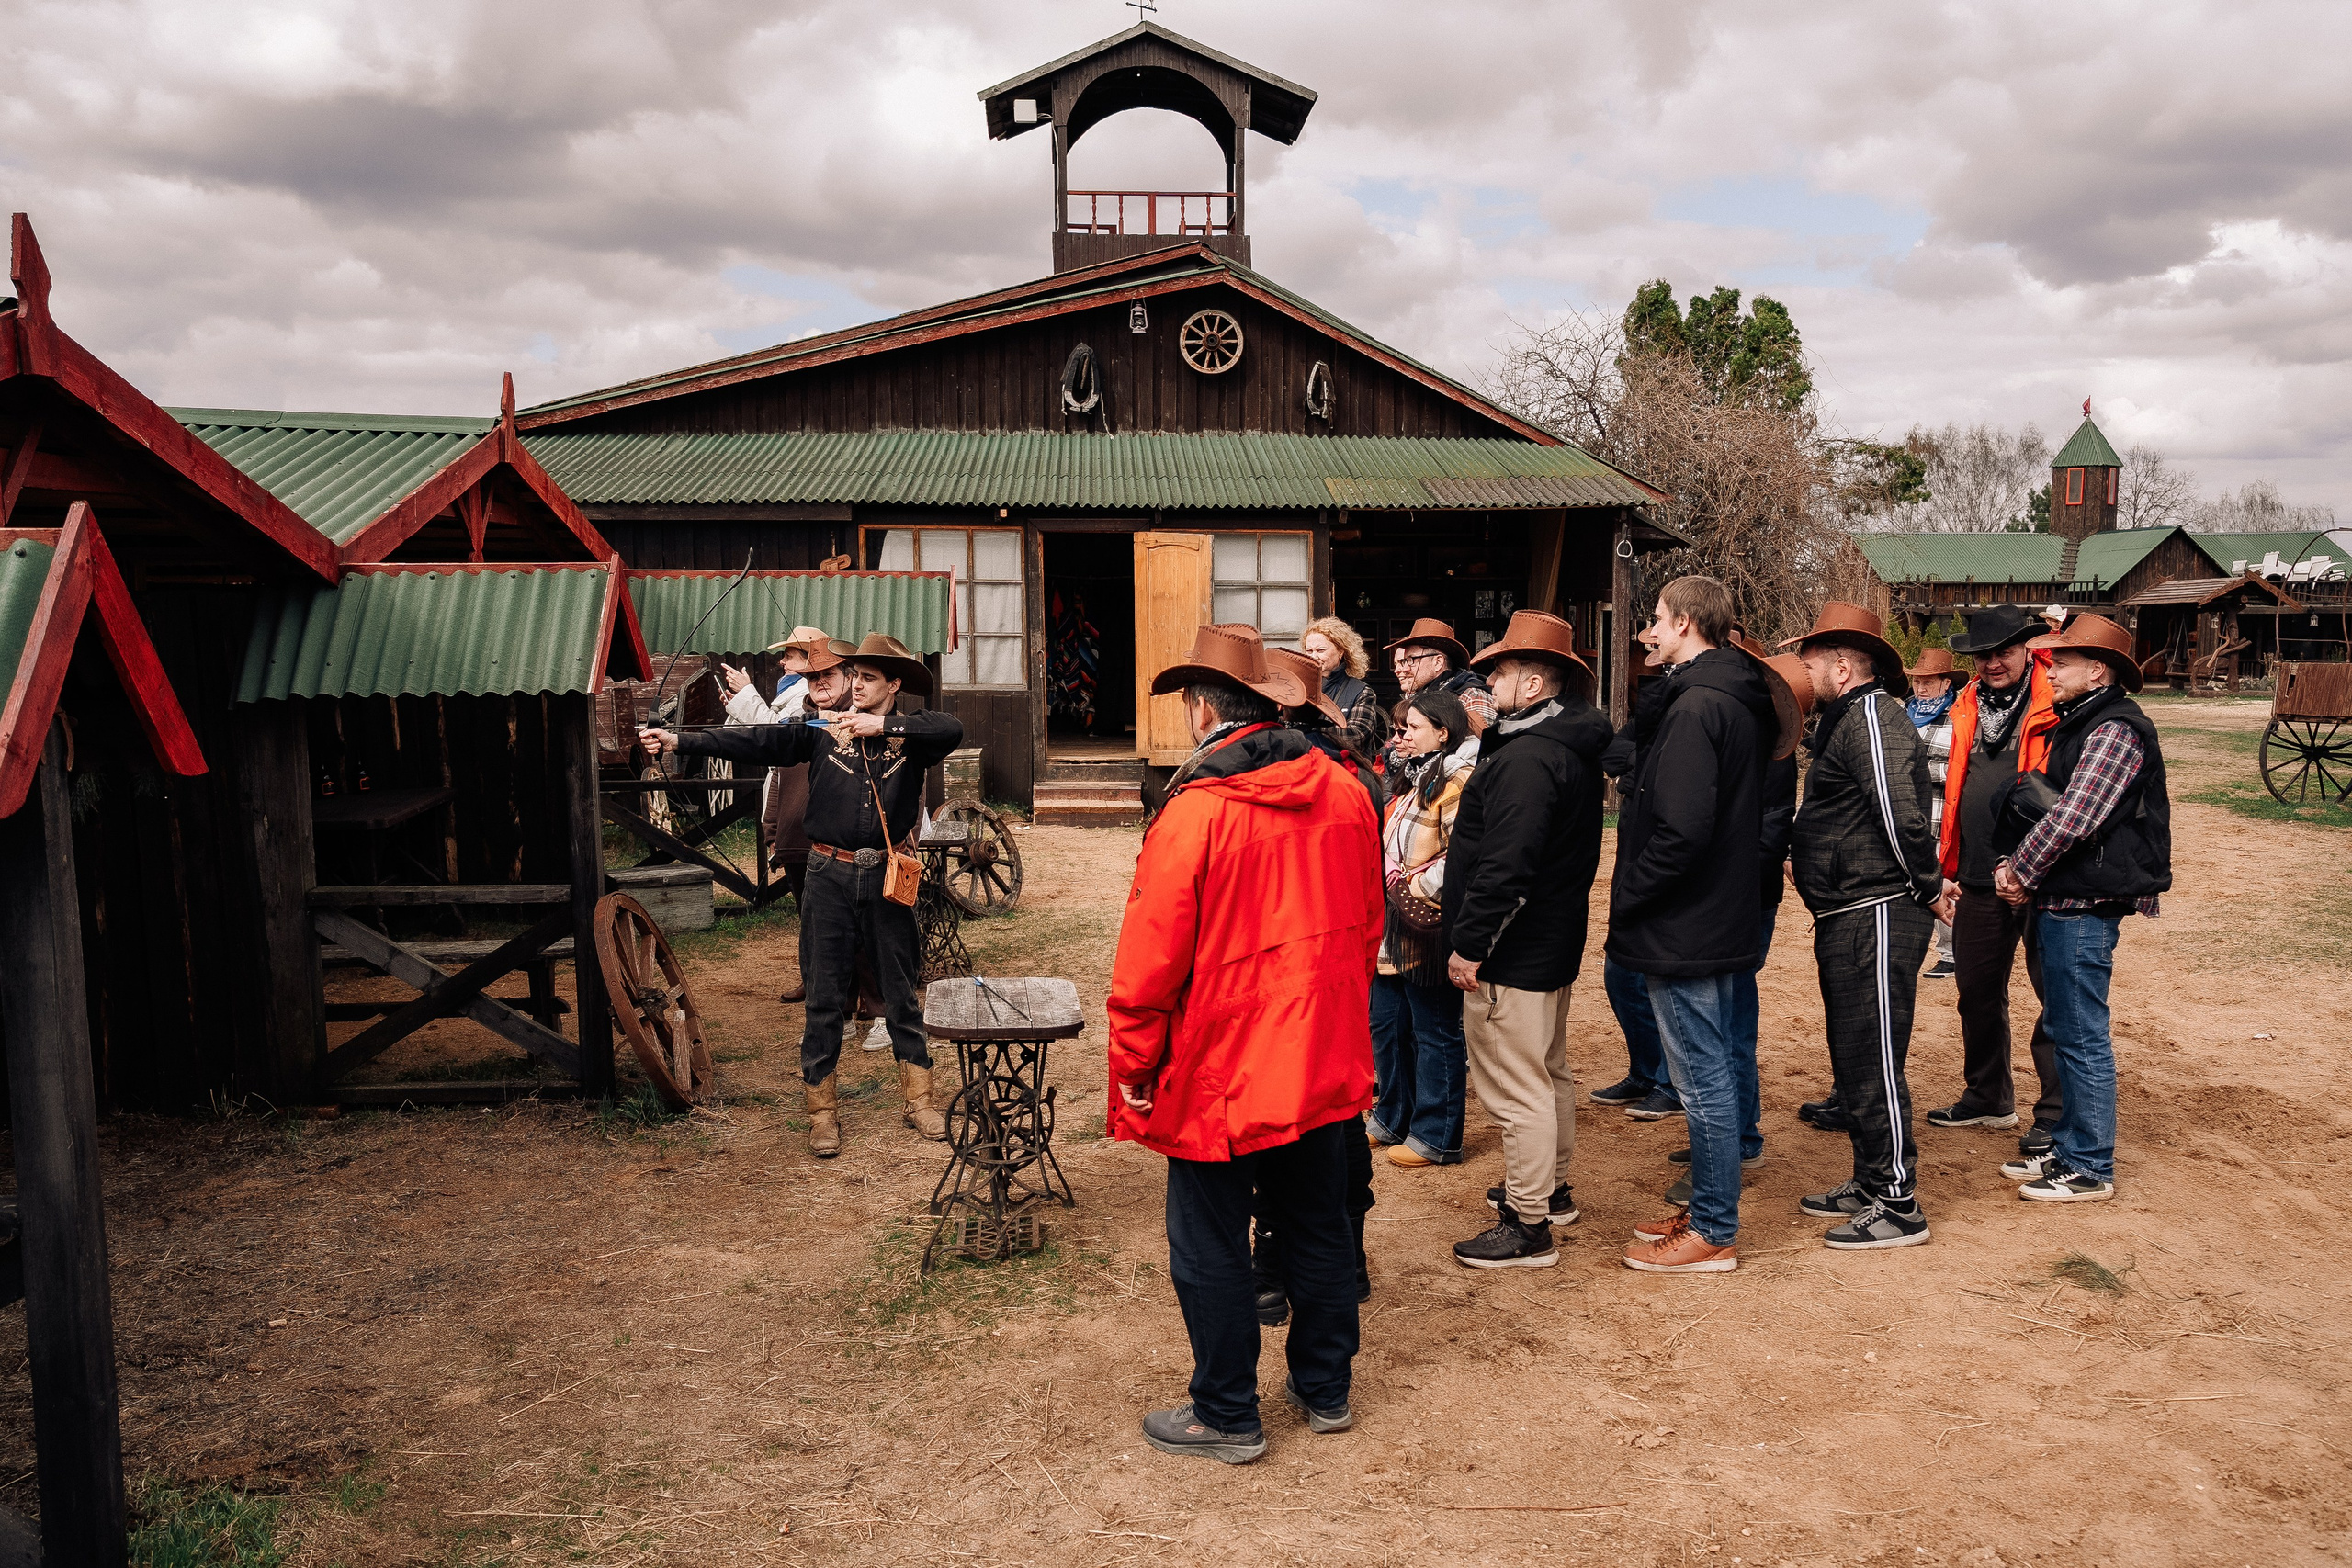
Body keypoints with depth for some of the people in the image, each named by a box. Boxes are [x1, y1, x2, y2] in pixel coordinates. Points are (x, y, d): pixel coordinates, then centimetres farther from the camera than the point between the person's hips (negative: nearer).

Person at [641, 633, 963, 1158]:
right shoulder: (822, 730, 2)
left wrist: (884, 726, -28)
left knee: (901, 991, 10)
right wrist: (679, 740, -17)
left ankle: (918, 1100, 23)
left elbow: (952, 730, -21)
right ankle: (822, 1110, 15)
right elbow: (756, 740, -7)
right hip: (830, 877, 0)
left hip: (886, 878, 0)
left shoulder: (911, 733, 0)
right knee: (824, 997, 5)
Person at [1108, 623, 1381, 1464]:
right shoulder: (1344, 795, -2)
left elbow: (1151, 961, -17)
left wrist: (1134, 1065, -5)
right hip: (1324, 1064, 7)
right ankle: (1325, 1388, 35)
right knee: (1317, 1229, 20)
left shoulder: (1193, 813, -21)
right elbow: (1367, 926, 10)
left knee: (1210, 1251, 10)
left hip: (1219, 1076, -6)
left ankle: (1227, 1417, 22)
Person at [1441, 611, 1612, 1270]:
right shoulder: (1572, 746, 11)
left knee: (1514, 1087, -3)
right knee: (1548, 1073, 23)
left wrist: (1469, 943, -21)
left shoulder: (1527, 758, -23)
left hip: (1512, 955, -11)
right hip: (1553, 943, 11)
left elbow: (1505, 865, -29)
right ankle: (1550, 1187, 38)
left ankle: (1527, 1227, 5)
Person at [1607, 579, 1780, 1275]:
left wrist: (1625, 898, -14)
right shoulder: (1739, 699, 11)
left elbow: (1682, 831, -27)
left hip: (1685, 924, -10)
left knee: (1704, 1078, -1)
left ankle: (1713, 1233, 9)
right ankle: (1709, 1210, 30)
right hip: (1722, 917, 10)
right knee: (1717, 1068, 18)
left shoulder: (1697, 707, -20)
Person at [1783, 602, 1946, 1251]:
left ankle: (1898, 1205, 5)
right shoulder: (1843, 718, 17)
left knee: (1874, 1064, -4)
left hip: (1877, 918, -11)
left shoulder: (1871, 716, -16)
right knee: (1853, 1062, 18)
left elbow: (1902, 811, -25)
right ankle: (1869, 1184, 29)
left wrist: (1927, 887, -15)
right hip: (1848, 919, 11)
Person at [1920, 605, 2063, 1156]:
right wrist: (1950, 871, 16)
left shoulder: (2055, 707, -9)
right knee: (1977, 991, 16)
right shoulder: (1969, 708, 12)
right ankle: (1987, 1098, 31)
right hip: (1979, 879, 7)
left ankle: (2055, 1115, 12)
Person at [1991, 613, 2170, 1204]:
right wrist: (2012, 864, 1)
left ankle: (2090, 1169, 6)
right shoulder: (2075, 724, 16)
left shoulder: (2113, 731, -16)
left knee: (2082, 1039, -3)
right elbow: (2032, 799, 16)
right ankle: (2068, 1148, 27)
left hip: (2083, 909, -10)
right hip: (2060, 902, 10)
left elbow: (2071, 819, -23)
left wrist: (2020, 873, -11)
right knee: (2064, 1031, 17)